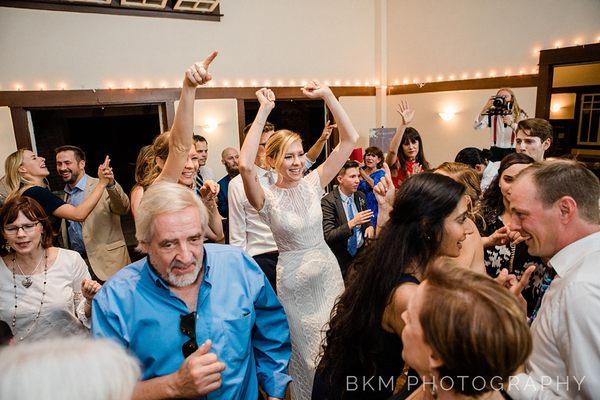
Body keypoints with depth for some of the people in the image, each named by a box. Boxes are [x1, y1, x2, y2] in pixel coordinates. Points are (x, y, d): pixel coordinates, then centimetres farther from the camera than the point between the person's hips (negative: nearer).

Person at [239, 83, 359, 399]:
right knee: (307, 352, 14)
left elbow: (350, 139, -7)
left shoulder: (313, 183, -4)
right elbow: (245, 165, -36)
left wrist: (328, 96, -14)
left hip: (328, 270, 4)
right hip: (294, 279, -4)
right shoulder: (267, 198, -15)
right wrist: (263, 111, -31)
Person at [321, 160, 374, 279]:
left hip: (361, 252, 5)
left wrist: (370, 226, -7)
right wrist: (352, 223, -31)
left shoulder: (361, 196, 3)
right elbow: (328, 236, -21)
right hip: (341, 258, -5)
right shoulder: (327, 202, -17)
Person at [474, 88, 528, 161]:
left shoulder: (520, 115, 4)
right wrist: (485, 108, -15)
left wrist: (511, 124, -25)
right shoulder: (492, 114, 4)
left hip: (512, 152, -1)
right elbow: (476, 127, -10)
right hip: (495, 151, 1)